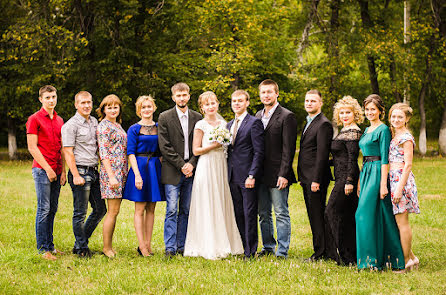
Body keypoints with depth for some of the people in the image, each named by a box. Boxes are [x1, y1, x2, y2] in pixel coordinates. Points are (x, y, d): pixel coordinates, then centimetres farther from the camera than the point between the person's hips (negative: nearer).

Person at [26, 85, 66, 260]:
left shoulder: (59, 120, 16)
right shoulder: (34, 119, -3)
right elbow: (32, 147, -7)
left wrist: (63, 171, 10)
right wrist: (47, 168, -12)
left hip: (56, 171, 6)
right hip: (42, 170, -6)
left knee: (52, 209, 8)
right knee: (44, 208, -6)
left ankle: (50, 245, 14)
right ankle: (42, 248, -3)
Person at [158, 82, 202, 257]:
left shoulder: (197, 118, 10)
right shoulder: (165, 118, 0)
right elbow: (165, 146, -6)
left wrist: (192, 164, -7)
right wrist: (181, 165, -11)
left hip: (190, 170, 3)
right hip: (172, 171, -3)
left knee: (186, 210, 6)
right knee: (172, 210, -7)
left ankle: (181, 246, 11)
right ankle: (170, 248, -5)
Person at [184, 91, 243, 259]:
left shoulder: (223, 124, 14)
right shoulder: (201, 125, -3)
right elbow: (196, 150, -6)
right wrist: (213, 146, -15)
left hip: (221, 167, 6)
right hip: (206, 168, -6)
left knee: (222, 206, 6)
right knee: (208, 207, -5)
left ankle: (223, 245, 12)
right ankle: (209, 248, -2)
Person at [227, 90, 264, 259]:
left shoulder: (254, 123, -5)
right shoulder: (229, 125, 18)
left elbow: (259, 152, -10)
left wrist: (252, 175, -16)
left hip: (247, 177, -7)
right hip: (232, 177, 7)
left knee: (250, 214, -3)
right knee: (238, 214, 10)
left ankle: (250, 251, 2)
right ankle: (241, 247, 17)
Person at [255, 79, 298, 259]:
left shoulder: (287, 116, -7)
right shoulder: (258, 116, 14)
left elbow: (288, 148, -12)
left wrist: (284, 174, -17)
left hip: (277, 174, -7)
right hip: (261, 175, 7)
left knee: (281, 214, -2)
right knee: (263, 214, 13)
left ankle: (282, 252, 1)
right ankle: (268, 247, 23)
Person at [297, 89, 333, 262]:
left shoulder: (323, 124, -13)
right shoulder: (308, 123, 18)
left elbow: (322, 154, -18)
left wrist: (316, 180, -21)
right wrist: (302, 177, 17)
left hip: (316, 177, -10)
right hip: (307, 177, 10)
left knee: (317, 215, -5)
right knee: (313, 215, 12)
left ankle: (320, 253, 0)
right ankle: (320, 250, 18)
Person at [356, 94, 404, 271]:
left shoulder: (383, 130, -10)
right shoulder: (367, 130, 17)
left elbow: (385, 159, -15)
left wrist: (383, 184, -19)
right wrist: (360, 181, 19)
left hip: (377, 174, -9)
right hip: (366, 174, 9)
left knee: (366, 214, -11)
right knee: (374, 216, 8)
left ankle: (372, 258, -6)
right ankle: (380, 257, 12)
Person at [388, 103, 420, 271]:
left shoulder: (406, 137, -10)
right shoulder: (394, 136, 16)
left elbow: (408, 165, -15)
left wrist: (399, 188, -19)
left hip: (401, 179, -9)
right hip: (393, 178, 9)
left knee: (402, 221, -5)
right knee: (400, 221, 10)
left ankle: (406, 262, 0)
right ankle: (412, 257, 17)